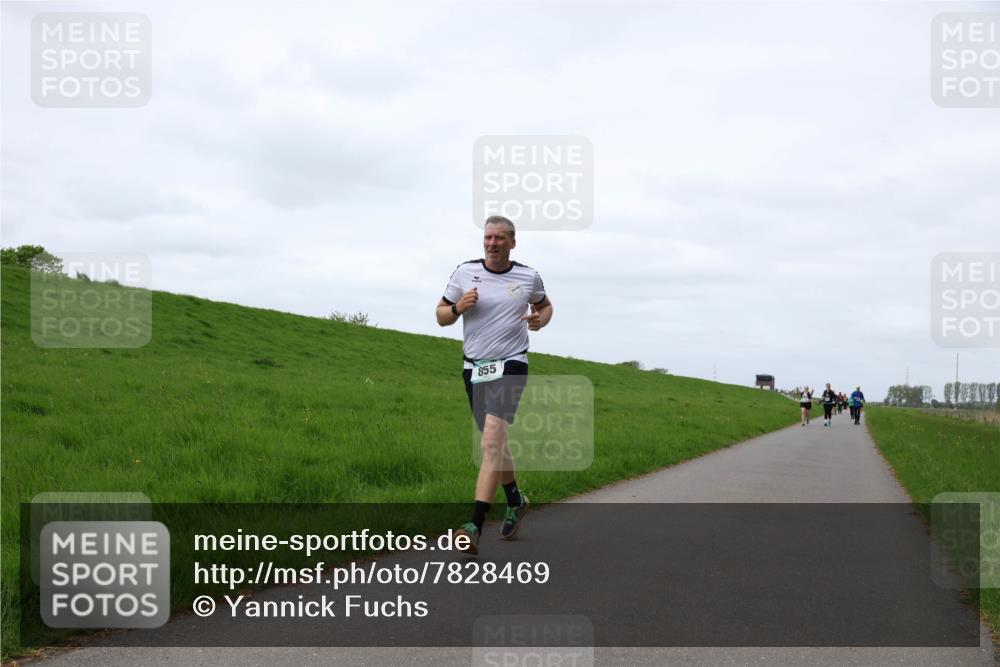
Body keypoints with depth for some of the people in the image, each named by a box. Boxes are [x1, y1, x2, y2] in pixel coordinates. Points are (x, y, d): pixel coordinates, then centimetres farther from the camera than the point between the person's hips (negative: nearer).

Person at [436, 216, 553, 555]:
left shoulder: (528, 277, 2)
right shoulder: (464, 272, 3)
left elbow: (545, 305, 21)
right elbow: (441, 316, 9)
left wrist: (540, 320, -2)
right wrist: (458, 307, -13)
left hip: (510, 365, -3)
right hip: (474, 368, 4)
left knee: (491, 443, -19)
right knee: (494, 444, 16)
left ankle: (475, 526, -24)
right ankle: (516, 501, 41)